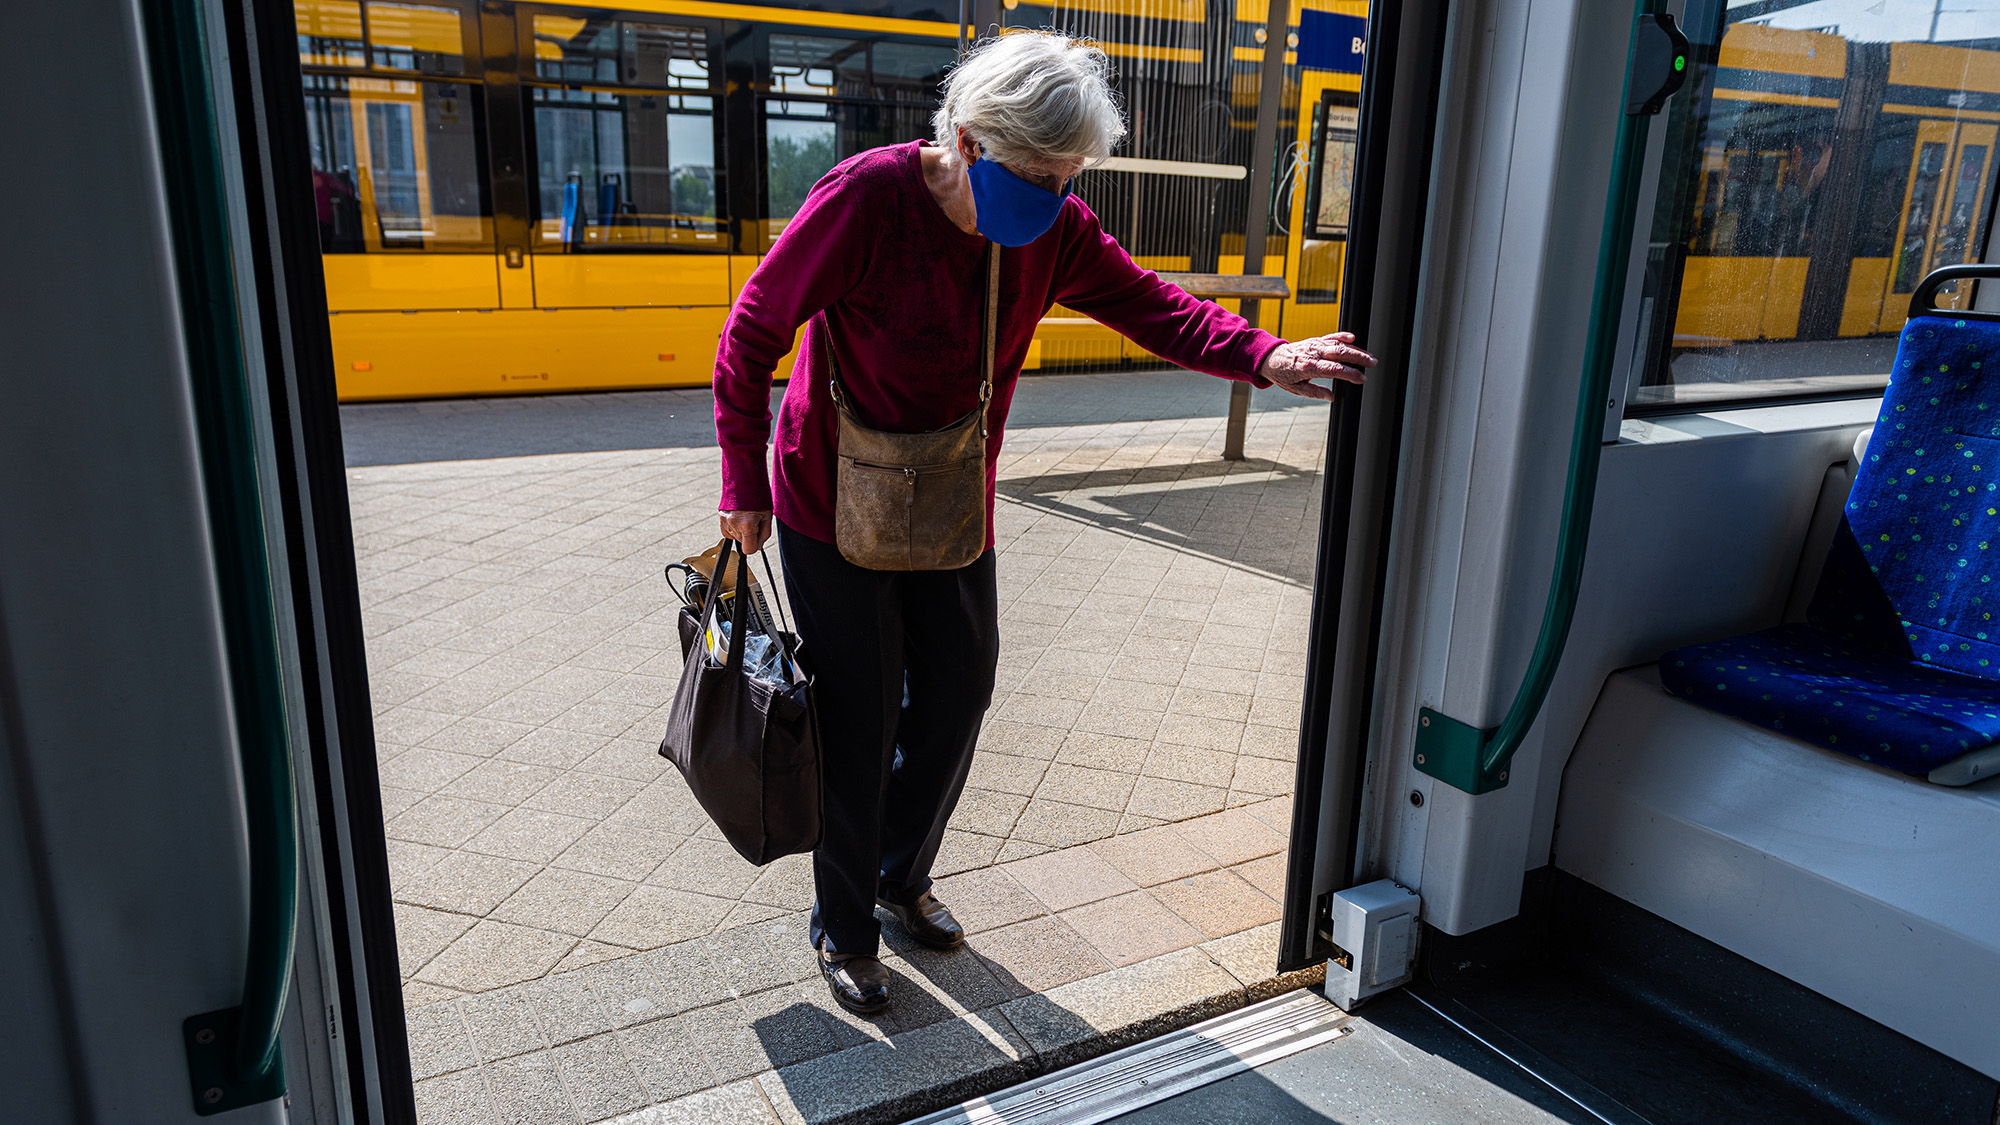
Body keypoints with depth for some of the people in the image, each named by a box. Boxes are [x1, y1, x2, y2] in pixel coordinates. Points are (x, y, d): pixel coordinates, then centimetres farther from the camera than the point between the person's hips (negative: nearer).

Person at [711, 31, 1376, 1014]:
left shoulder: (1056, 231, -9)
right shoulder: (866, 197, -25)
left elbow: (1151, 305, -8)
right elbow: (751, 333, -17)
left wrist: (1262, 357, -26)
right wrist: (744, 486, -13)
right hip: (833, 508, -5)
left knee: (956, 696, 13)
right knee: (858, 725, 1)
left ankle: (901, 877, 38)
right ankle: (843, 929, 24)